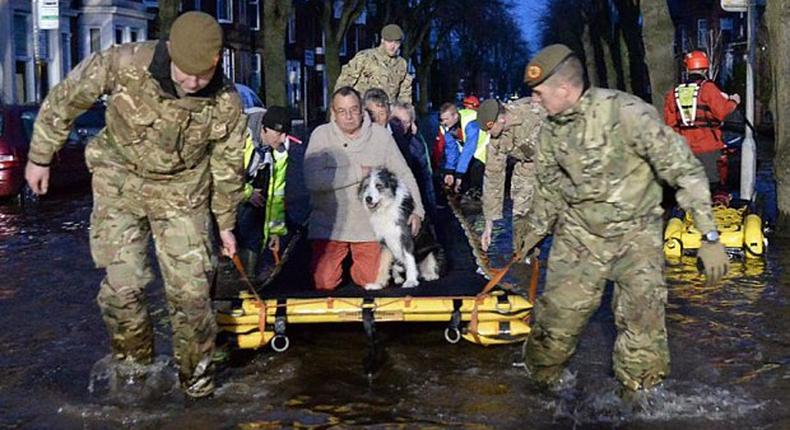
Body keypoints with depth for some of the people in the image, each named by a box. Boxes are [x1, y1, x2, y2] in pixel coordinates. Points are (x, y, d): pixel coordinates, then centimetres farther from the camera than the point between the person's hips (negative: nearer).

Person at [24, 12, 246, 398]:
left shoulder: (226, 103, -19)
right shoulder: (122, 64, -25)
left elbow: (228, 166, -2)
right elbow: (64, 100, -8)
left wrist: (226, 223, 9)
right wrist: (40, 157, 1)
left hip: (182, 192, 0)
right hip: (120, 183, 0)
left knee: (190, 287, -3)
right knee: (122, 285, -3)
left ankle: (196, 371, 20)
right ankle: (134, 365, 23)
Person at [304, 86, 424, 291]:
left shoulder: (380, 135, 0)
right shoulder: (321, 135, -6)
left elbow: (403, 174, 5)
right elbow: (313, 180, -19)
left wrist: (417, 209, -6)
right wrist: (359, 173, -18)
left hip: (369, 226, 1)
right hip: (329, 225, -1)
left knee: (372, 281, 0)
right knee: (325, 283, -4)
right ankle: (341, 259, 30)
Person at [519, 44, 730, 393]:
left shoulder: (627, 113, -22)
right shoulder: (551, 131, -3)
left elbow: (684, 171, -19)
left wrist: (709, 236, -19)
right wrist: (534, 233, 25)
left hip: (636, 233, -4)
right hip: (578, 234, 4)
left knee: (642, 318, -9)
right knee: (559, 313, 1)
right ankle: (540, 380, 26)